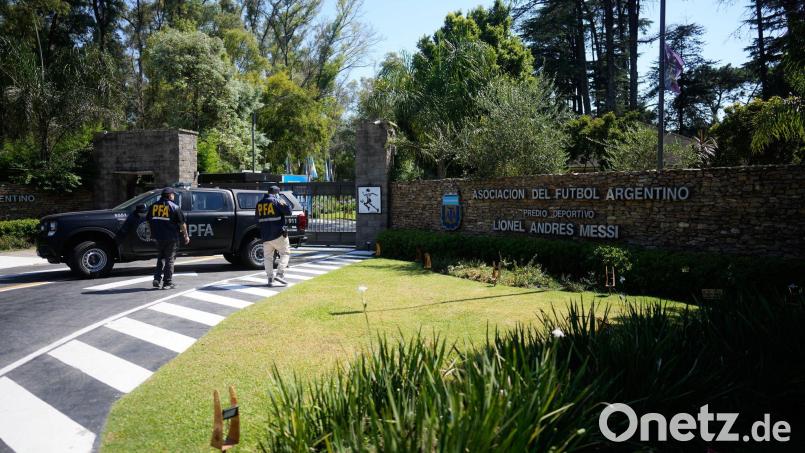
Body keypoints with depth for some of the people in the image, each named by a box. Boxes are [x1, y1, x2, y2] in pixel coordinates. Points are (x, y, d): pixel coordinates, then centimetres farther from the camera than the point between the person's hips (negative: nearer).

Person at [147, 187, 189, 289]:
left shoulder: (153, 206, 7)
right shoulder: (174, 207, -8)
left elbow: (149, 221, 15)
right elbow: (182, 223, -6)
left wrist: (152, 233, 26)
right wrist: (186, 235, 3)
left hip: (158, 237, 5)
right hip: (171, 238, -5)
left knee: (160, 258, 19)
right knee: (169, 260, 3)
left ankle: (157, 279, 9)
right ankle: (167, 283, 4)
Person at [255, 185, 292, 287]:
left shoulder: (259, 203, 11)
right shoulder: (277, 201, -7)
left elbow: (257, 219, 17)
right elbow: (288, 211, -7)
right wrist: (282, 201, 5)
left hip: (265, 235, 5)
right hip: (278, 234, -5)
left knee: (267, 257, 10)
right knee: (285, 253, 4)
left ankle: (270, 279, 5)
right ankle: (280, 274, -10)